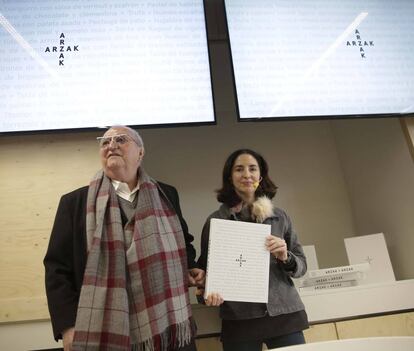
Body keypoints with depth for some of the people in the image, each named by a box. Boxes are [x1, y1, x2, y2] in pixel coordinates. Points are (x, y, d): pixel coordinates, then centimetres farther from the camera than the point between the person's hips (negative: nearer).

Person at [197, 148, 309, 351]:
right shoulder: (215, 220, -1)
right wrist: (209, 293, -14)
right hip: (240, 320, -1)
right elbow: (206, 268, 5)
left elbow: (301, 266, 10)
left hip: (285, 314, 2)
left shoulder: (279, 217, 5)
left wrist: (285, 258, -10)